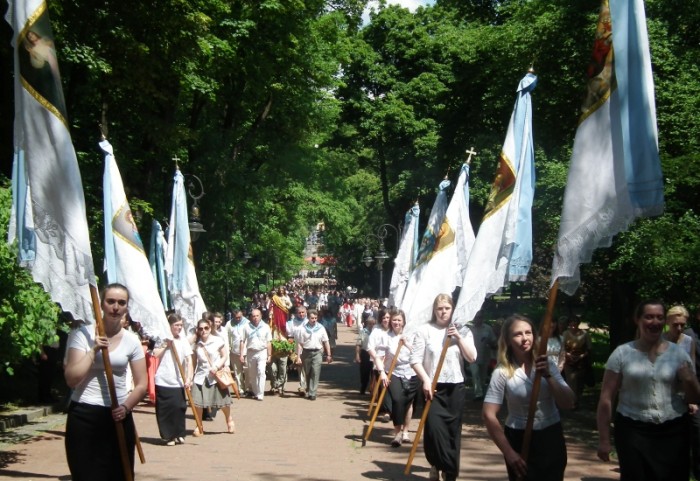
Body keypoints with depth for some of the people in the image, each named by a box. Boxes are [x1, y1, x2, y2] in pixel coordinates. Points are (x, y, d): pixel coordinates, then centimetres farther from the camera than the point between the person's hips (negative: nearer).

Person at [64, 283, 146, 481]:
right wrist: (94, 350, -17)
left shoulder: (132, 341, 5)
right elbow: (71, 379, -12)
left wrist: (126, 407, -13)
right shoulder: (82, 334, -4)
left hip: (118, 416, 3)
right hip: (84, 416, -3)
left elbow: (141, 384, 4)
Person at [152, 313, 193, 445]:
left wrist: (189, 378, -12)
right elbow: (156, 354, -11)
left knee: (179, 407, -3)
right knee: (166, 408, 0)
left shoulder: (183, 340, 5)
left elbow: (189, 360, -2)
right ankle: (168, 436, 12)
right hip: (163, 380, -1)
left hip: (178, 381, 1)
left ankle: (179, 434, 14)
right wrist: (166, 344, -10)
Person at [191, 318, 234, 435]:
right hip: (201, 375, 2)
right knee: (197, 402, -7)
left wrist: (217, 367, -15)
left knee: (223, 401, 4)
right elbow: (194, 361, 8)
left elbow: (224, 356, -1)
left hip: (216, 375, -2)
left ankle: (229, 420, 32)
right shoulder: (196, 344, 4)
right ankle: (198, 426, 10)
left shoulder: (217, 341, -4)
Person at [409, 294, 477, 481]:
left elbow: (472, 358, -3)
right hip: (433, 387, -2)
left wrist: (458, 337, -12)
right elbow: (415, 359, -5)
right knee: (434, 427, -11)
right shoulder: (425, 330, -2)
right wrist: (426, 380, -16)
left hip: (456, 387, 2)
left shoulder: (462, 330, 5)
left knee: (453, 430, 5)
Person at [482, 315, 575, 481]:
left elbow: (568, 403, -5)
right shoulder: (502, 372, -11)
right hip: (519, 440, -3)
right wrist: (509, 452, -16)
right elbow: (489, 415, -13)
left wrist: (548, 376, -19)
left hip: (551, 438, 3)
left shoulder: (547, 364, -2)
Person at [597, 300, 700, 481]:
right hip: (632, 431, -1)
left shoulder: (678, 354, 3)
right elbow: (606, 398, -1)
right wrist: (604, 439, -3)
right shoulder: (622, 354, -2)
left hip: (673, 432, 2)